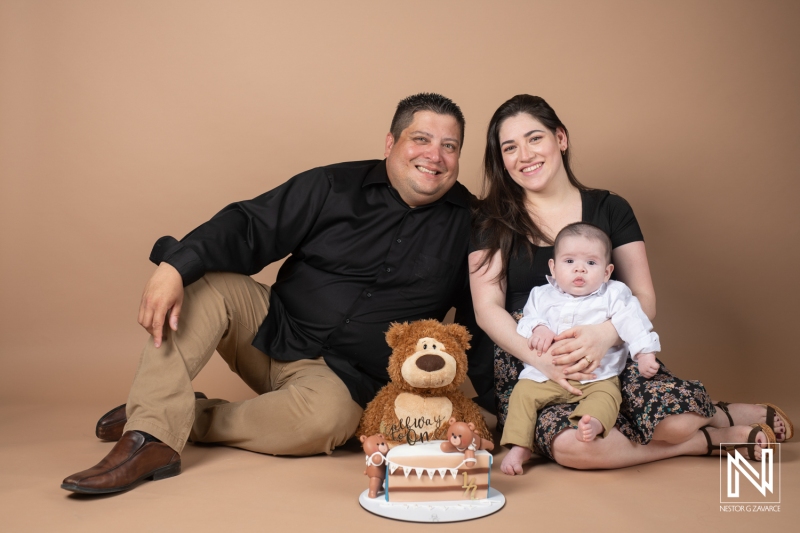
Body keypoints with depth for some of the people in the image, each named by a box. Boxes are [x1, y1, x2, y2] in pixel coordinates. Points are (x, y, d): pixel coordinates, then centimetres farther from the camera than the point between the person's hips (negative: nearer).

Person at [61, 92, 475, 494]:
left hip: (343, 376, -1)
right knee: (203, 282, -20)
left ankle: (195, 419, -11)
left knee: (325, 418, -35)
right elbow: (249, 227, -11)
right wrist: (174, 266, -29)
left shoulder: (470, 222, 0)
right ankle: (151, 437, -23)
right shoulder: (335, 186, -4)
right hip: (271, 333, 2)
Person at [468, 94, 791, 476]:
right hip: (526, 370, 0)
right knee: (573, 444, -32)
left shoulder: (609, 210, 8)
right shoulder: (493, 221, 5)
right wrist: (542, 358, -22)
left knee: (676, 416, -29)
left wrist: (605, 334, -21)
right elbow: (488, 309, -4)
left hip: (608, 359, 1)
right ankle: (711, 440, -7)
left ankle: (727, 416, 8)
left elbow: (644, 298, 2)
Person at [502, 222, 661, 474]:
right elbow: (527, 319, 7)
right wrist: (537, 328, -16)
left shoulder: (615, 295, 6)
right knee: (522, 392, -15)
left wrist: (645, 353, -16)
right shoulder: (542, 295, 12)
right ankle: (517, 446, -12)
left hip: (597, 377, -2)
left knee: (607, 395, -29)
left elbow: (633, 323, -3)